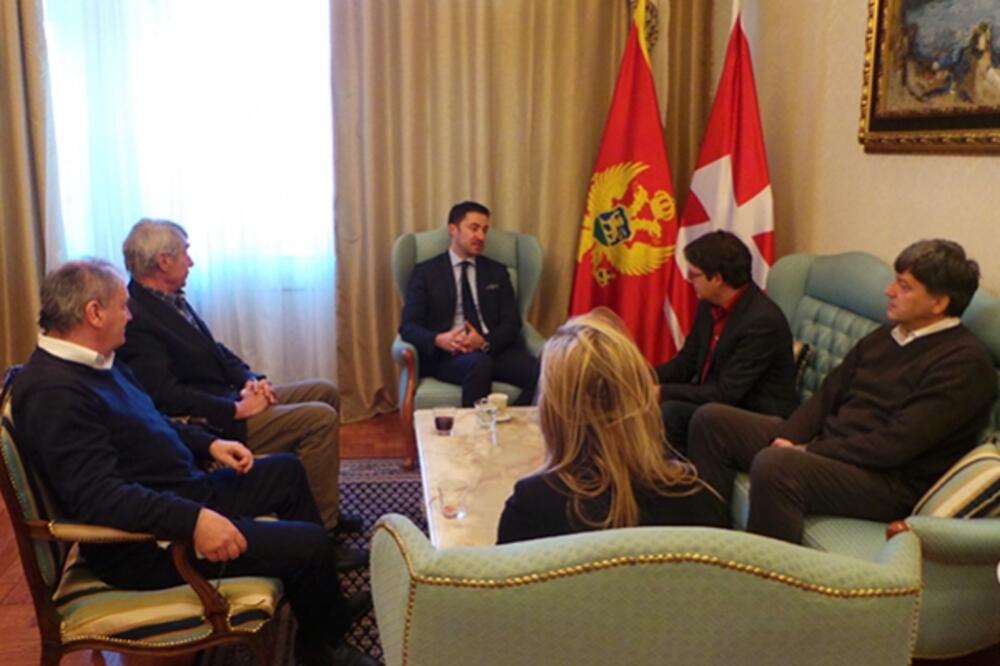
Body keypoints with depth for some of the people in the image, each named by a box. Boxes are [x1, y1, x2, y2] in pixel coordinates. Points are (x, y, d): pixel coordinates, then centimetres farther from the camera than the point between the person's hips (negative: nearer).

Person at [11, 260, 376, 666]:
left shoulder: (95, 362, 8)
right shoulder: (54, 392, -26)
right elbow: (96, 495, -35)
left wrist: (209, 444, 9)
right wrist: (192, 520, -40)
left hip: (183, 493, 12)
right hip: (145, 542, -11)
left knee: (286, 470, 22)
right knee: (309, 544, -17)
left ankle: (330, 610, 33)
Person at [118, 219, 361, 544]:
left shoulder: (171, 300, 10)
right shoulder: (136, 319, -21)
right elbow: (168, 396, -26)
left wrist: (250, 379, -1)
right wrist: (236, 409, -21)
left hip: (230, 398, 11)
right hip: (210, 425, -11)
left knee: (324, 391, 13)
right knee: (320, 418, -19)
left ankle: (324, 510, 18)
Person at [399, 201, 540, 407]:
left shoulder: (497, 271, 20)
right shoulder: (426, 272, 11)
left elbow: (511, 324, 10)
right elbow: (409, 326, 2)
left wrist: (485, 342, -13)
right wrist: (438, 339, -20)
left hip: (495, 350, 3)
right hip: (447, 354, -3)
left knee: (542, 372, -29)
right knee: (479, 363, -39)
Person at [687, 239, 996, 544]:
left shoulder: (964, 362, -13)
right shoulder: (885, 336, 14)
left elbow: (897, 444, -21)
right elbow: (828, 393, 12)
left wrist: (808, 452, -18)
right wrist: (787, 439, -6)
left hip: (891, 482, -9)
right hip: (827, 442, 9)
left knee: (773, 465, -37)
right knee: (711, 419, 2)